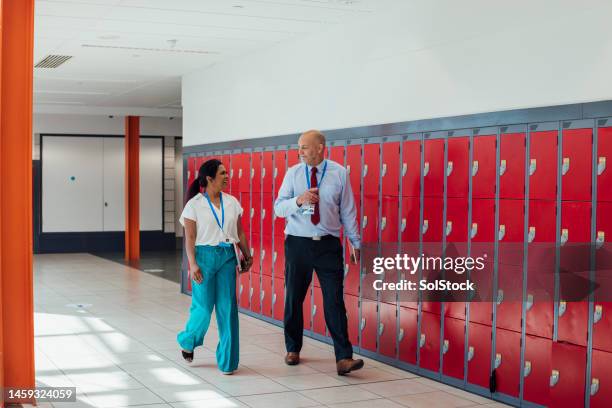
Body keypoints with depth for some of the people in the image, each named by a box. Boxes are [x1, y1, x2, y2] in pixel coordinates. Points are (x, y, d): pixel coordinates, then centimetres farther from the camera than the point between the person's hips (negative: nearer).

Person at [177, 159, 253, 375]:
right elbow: (190, 238, -5)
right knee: (203, 306, 0)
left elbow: (240, 232, 13)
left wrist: (247, 255, 9)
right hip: (205, 256, -3)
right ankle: (188, 341, 32)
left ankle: (227, 360, 9)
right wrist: (193, 264, -13)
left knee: (228, 309, 0)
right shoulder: (194, 205, -3)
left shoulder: (232, 202, 9)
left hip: (227, 258, 4)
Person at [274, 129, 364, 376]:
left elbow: (347, 210, 5)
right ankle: (292, 349, 28)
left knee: (335, 301, -7)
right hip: (297, 244, 2)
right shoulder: (293, 174, 3)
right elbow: (278, 207, -2)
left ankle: (343, 358, -7)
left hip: (328, 245, -1)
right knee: (294, 299, 10)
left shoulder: (339, 173, 1)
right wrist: (299, 200, -22)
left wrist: (356, 243, 5)